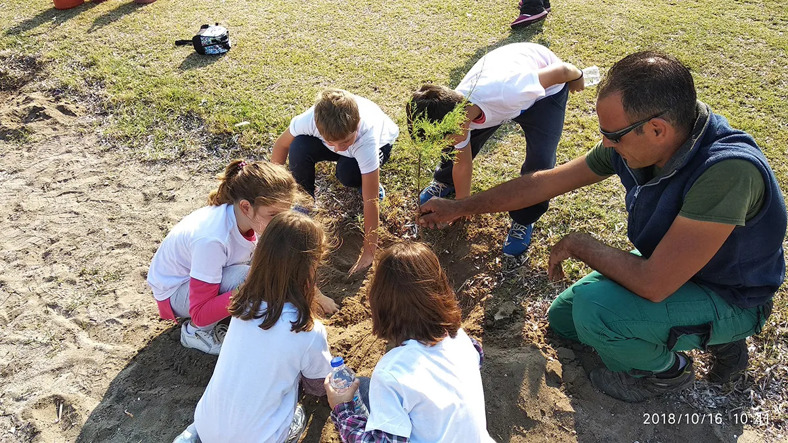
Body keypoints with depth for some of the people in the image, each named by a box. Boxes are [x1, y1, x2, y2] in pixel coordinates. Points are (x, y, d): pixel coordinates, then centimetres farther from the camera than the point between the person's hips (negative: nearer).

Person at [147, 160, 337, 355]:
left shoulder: (250, 218, -19)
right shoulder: (211, 240, -39)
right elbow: (200, 314, -34)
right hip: (176, 291, -6)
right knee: (245, 277, -33)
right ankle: (196, 332, -8)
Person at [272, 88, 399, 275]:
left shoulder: (367, 138, -44)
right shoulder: (311, 119, -38)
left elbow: (371, 200, -41)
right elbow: (282, 144, -17)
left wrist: (369, 252, -38)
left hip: (380, 141, -2)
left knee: (347, 173, -36)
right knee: (298, 147, -29)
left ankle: (369, 180, 0)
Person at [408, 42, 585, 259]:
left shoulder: (508, 92, -48)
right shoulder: (454, 111, -27)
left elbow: (561, 70, -29)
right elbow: (462, 164, -10)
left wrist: (577, 77, -7)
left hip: (545, 87, -4)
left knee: (540, 161, -19)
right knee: (464, 143, -1)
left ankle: (523, 221, 7)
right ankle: (445, 182, 34)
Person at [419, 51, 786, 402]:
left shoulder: (728, 170, -39)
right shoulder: (634, 144, -16)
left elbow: (652, 284, -38)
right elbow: (545, 183, -6)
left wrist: (579, 245, -21)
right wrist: (459, 208, -1)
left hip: (728, 297, -7)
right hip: (666, 266, 8)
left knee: (594, 307, -31)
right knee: (562, 319, 13)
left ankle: (664, 371, 4)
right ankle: (713, 338, 17)